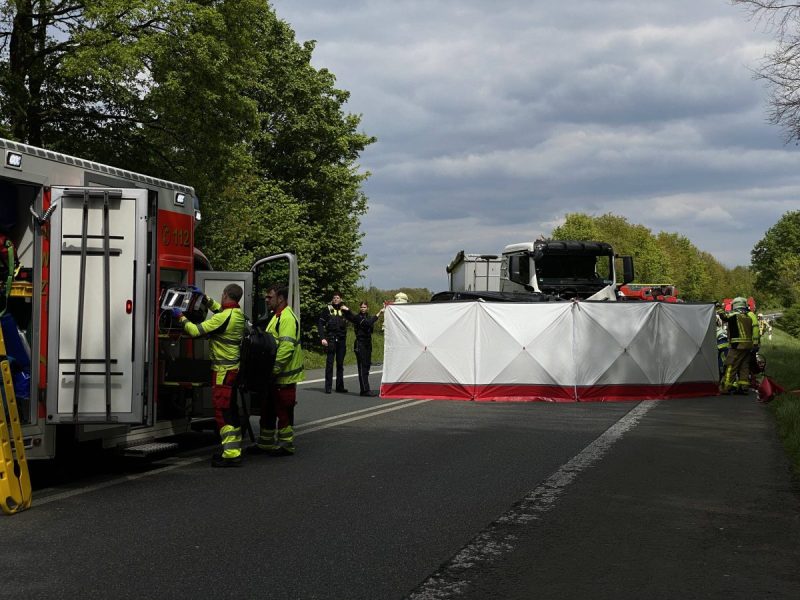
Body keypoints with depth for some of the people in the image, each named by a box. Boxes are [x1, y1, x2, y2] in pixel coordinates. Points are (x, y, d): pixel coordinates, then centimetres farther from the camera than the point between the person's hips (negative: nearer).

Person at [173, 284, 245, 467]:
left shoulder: (223, 318, -21)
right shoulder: (238, 313, 7)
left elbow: (196, 331, -19)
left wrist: (181, 317, -4)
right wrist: (204, 298, 31)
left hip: (223, 370, -9)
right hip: (234, 368, 9)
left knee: (222, 411, -7)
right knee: (230, 409, 17)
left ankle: (230, 454, -10)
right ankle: (234, 448, 25)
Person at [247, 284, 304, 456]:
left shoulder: (287, 318, -18)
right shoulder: (277, 316, 16)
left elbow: (286, 347, -27)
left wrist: (274, 369, -26)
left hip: (283, 376, -10)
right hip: (274, 376, 10)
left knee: (283, 411, -1)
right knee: (268, 409, 16)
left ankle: (286, 445, 7)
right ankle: (265, 443, 25)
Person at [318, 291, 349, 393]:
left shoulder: (344, 309, 10)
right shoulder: (327, 309, 1)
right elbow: (320, 324, -1)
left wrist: (348, 311, -8)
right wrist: (322, 338, -10)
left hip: (341, 339, 3)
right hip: (331, 339, -3)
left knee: (340, 364, 9)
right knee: (329, 363, -4)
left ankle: (340, 386, 15)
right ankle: (328, 387, -2)